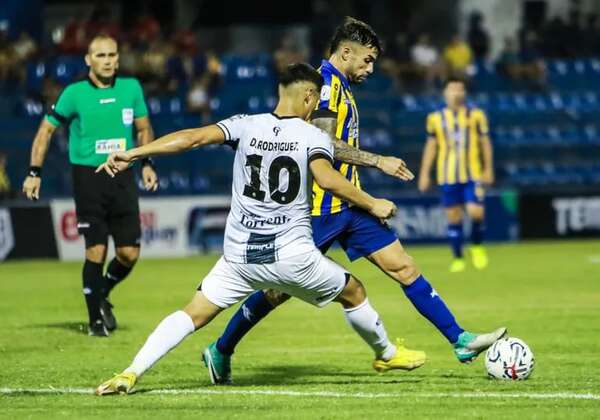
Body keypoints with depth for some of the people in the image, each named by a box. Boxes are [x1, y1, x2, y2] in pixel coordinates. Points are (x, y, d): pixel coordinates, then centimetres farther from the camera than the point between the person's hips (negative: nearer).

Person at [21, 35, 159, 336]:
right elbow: (46, 129, 4)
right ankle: (96, 318, 7)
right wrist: (34, 172, -1)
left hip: (123, 177, 3)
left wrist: (146, 164, 6)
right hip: (88, 178, -3)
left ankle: (103, 295, 28)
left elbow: (144, 128, 18)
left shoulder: (131, 88, 3)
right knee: (96, 251, -8)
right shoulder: (74, 94, -5)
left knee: (129, 253, -1)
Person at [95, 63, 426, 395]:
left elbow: (192, 137, -7)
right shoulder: (313, 136, -4)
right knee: (353, 293, 23)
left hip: (239, 256, 2)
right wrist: (371, 205, -10)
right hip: (294, 256, -2)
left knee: (193, 315, 5)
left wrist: (132, 154, -7)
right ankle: (387, 354, 43)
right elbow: (327, 179, -22)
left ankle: (131, 373, -13)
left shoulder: (245, 126, 3)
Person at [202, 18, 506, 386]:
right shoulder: (325, 82, -13)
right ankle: (221, 351, 14)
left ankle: (461, 340, 1)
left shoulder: (341, 87, 17)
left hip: (348, 204, 9)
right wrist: (376, 160, -17)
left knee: (404, 267, 2)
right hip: (321, 207, -9)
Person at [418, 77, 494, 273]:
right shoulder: (435, 118, 6)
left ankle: (477, 246, 15)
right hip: (447, 175, 1)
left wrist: (488, 169, 4)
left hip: (473, 174, -1)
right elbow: (431, 146, 11)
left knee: (476, 212, -13)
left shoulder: (476, 115, 3)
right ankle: (457, 259, 13)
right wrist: (424, 174, 8)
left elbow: (485, 142, 8)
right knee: (453, 216, 3)